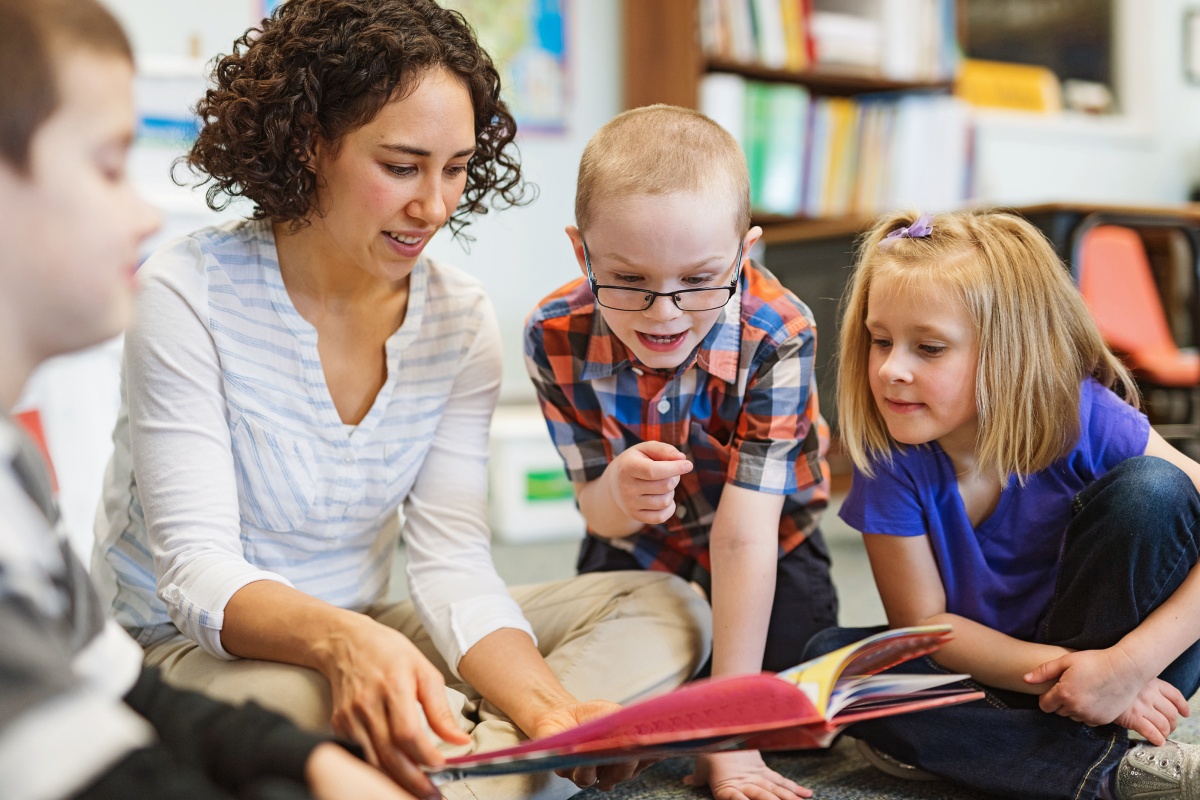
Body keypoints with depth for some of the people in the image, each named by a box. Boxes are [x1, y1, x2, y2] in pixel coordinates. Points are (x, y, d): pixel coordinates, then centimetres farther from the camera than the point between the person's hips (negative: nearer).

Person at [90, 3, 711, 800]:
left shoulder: (460, 317, -3)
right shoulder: (189, 293, -16)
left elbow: (453, 560, -9)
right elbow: (197, 571, -22)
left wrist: (545, 705, -29)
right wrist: (344, 641, -45)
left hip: (363, 639, 6)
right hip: (184, 652, -5)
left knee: (666, 608, -9)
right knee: (304, 695, -42)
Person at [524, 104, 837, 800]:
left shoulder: (777, 337, -35)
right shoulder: (556, 337, -28)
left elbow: (743, 534, -36)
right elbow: (597, 510, -21)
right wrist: (617, 493, -49)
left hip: (773, 543, -1)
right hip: (637, 544, 2)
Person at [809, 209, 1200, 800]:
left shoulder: (1085, 419, -20)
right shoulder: (891, 461, -16)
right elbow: (922, 621, -12)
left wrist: (1127, 663, -31)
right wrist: (1063, 674, -24)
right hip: (990, 671, 3)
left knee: (1151, 488, -25)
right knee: (830, 657, -23)